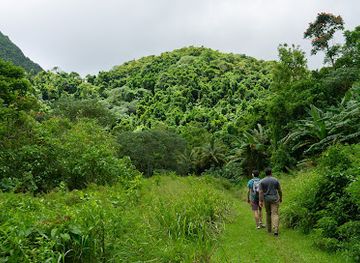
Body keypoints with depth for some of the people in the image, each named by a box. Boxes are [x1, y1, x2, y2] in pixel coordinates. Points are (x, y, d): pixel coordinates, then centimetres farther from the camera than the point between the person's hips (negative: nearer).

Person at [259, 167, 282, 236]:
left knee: (268, 213, 17)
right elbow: (279, 190, 3)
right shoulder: (276, 180, -1)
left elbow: (260, 192, -10)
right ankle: (276, 230, -18)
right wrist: (281, 198, 17)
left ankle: (269, 229, 27)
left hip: (266, 199, 1)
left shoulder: (262, 181, -3)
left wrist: (260, 201, -12)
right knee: (275, 214, -3)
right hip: (274, 199, -1)